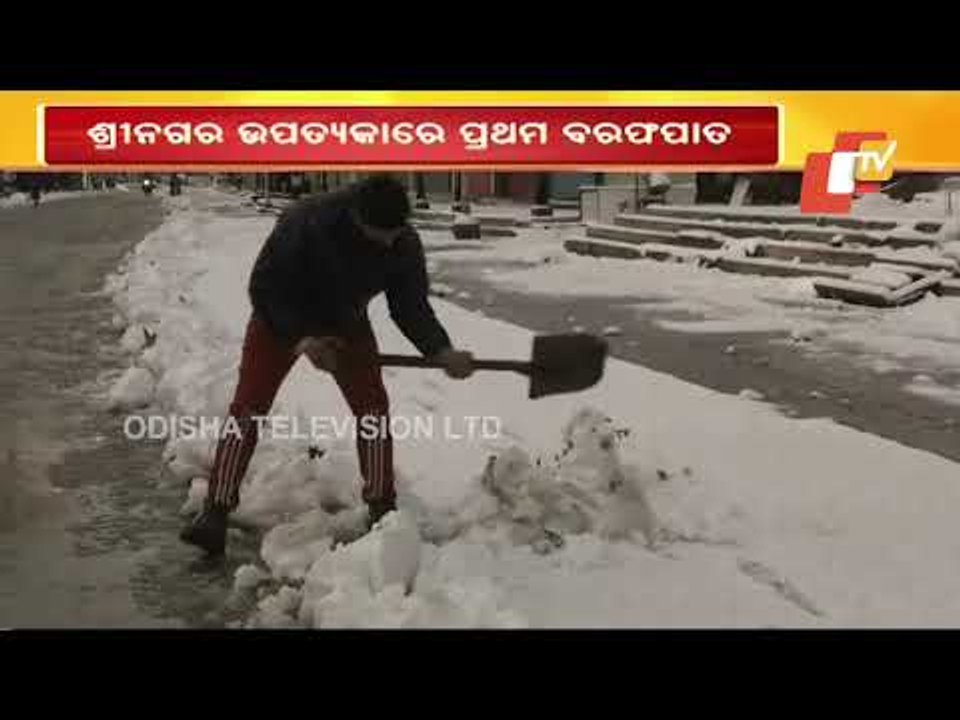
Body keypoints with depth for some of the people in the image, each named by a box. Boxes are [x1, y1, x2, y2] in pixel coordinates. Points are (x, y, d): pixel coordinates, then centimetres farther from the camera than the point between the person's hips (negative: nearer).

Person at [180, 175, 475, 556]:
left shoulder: (404, 245, -23)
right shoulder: (305, 221, -35)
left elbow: (411, 306, -13)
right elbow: (264, 287, -26)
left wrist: (442, 351, -30)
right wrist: (300, 338, -38)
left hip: (346, 324, 3)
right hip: (282, 319, -3)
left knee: (373, 407, -5)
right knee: (247, 407, -11)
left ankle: (381, 507, 7)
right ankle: (216, 511, -8)